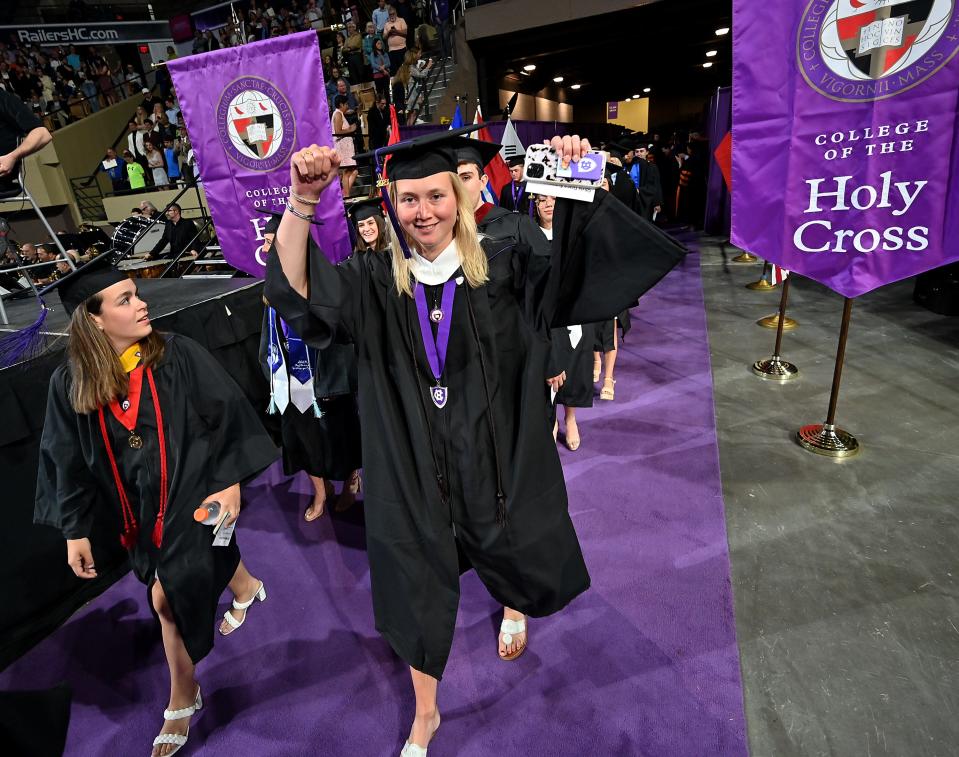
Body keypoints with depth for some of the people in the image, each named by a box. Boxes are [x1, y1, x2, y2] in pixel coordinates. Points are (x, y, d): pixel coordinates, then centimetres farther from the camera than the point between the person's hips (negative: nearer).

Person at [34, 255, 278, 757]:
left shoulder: (178, 355, -14)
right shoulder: (70, 384, -6)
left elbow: (226, 416, -10)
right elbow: (68, 461, 2)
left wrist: (230, 481, -13)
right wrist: (75, 530, 4)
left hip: (193, 496, -3)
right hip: (140, 511, 4)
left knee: (168, 596, -2)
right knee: (178, 588, 17)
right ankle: (244, 587, 49)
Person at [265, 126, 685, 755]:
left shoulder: (502, 268, -6)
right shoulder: (376, 282, -6)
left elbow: (582, 269, -16)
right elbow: (298, 292, -21)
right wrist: (302, 201, -36)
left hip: (494, 457, 1)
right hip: (414, 468, 0)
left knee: (512, 557, 24)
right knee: (419, 588, 15)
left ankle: (513, 607, 66)